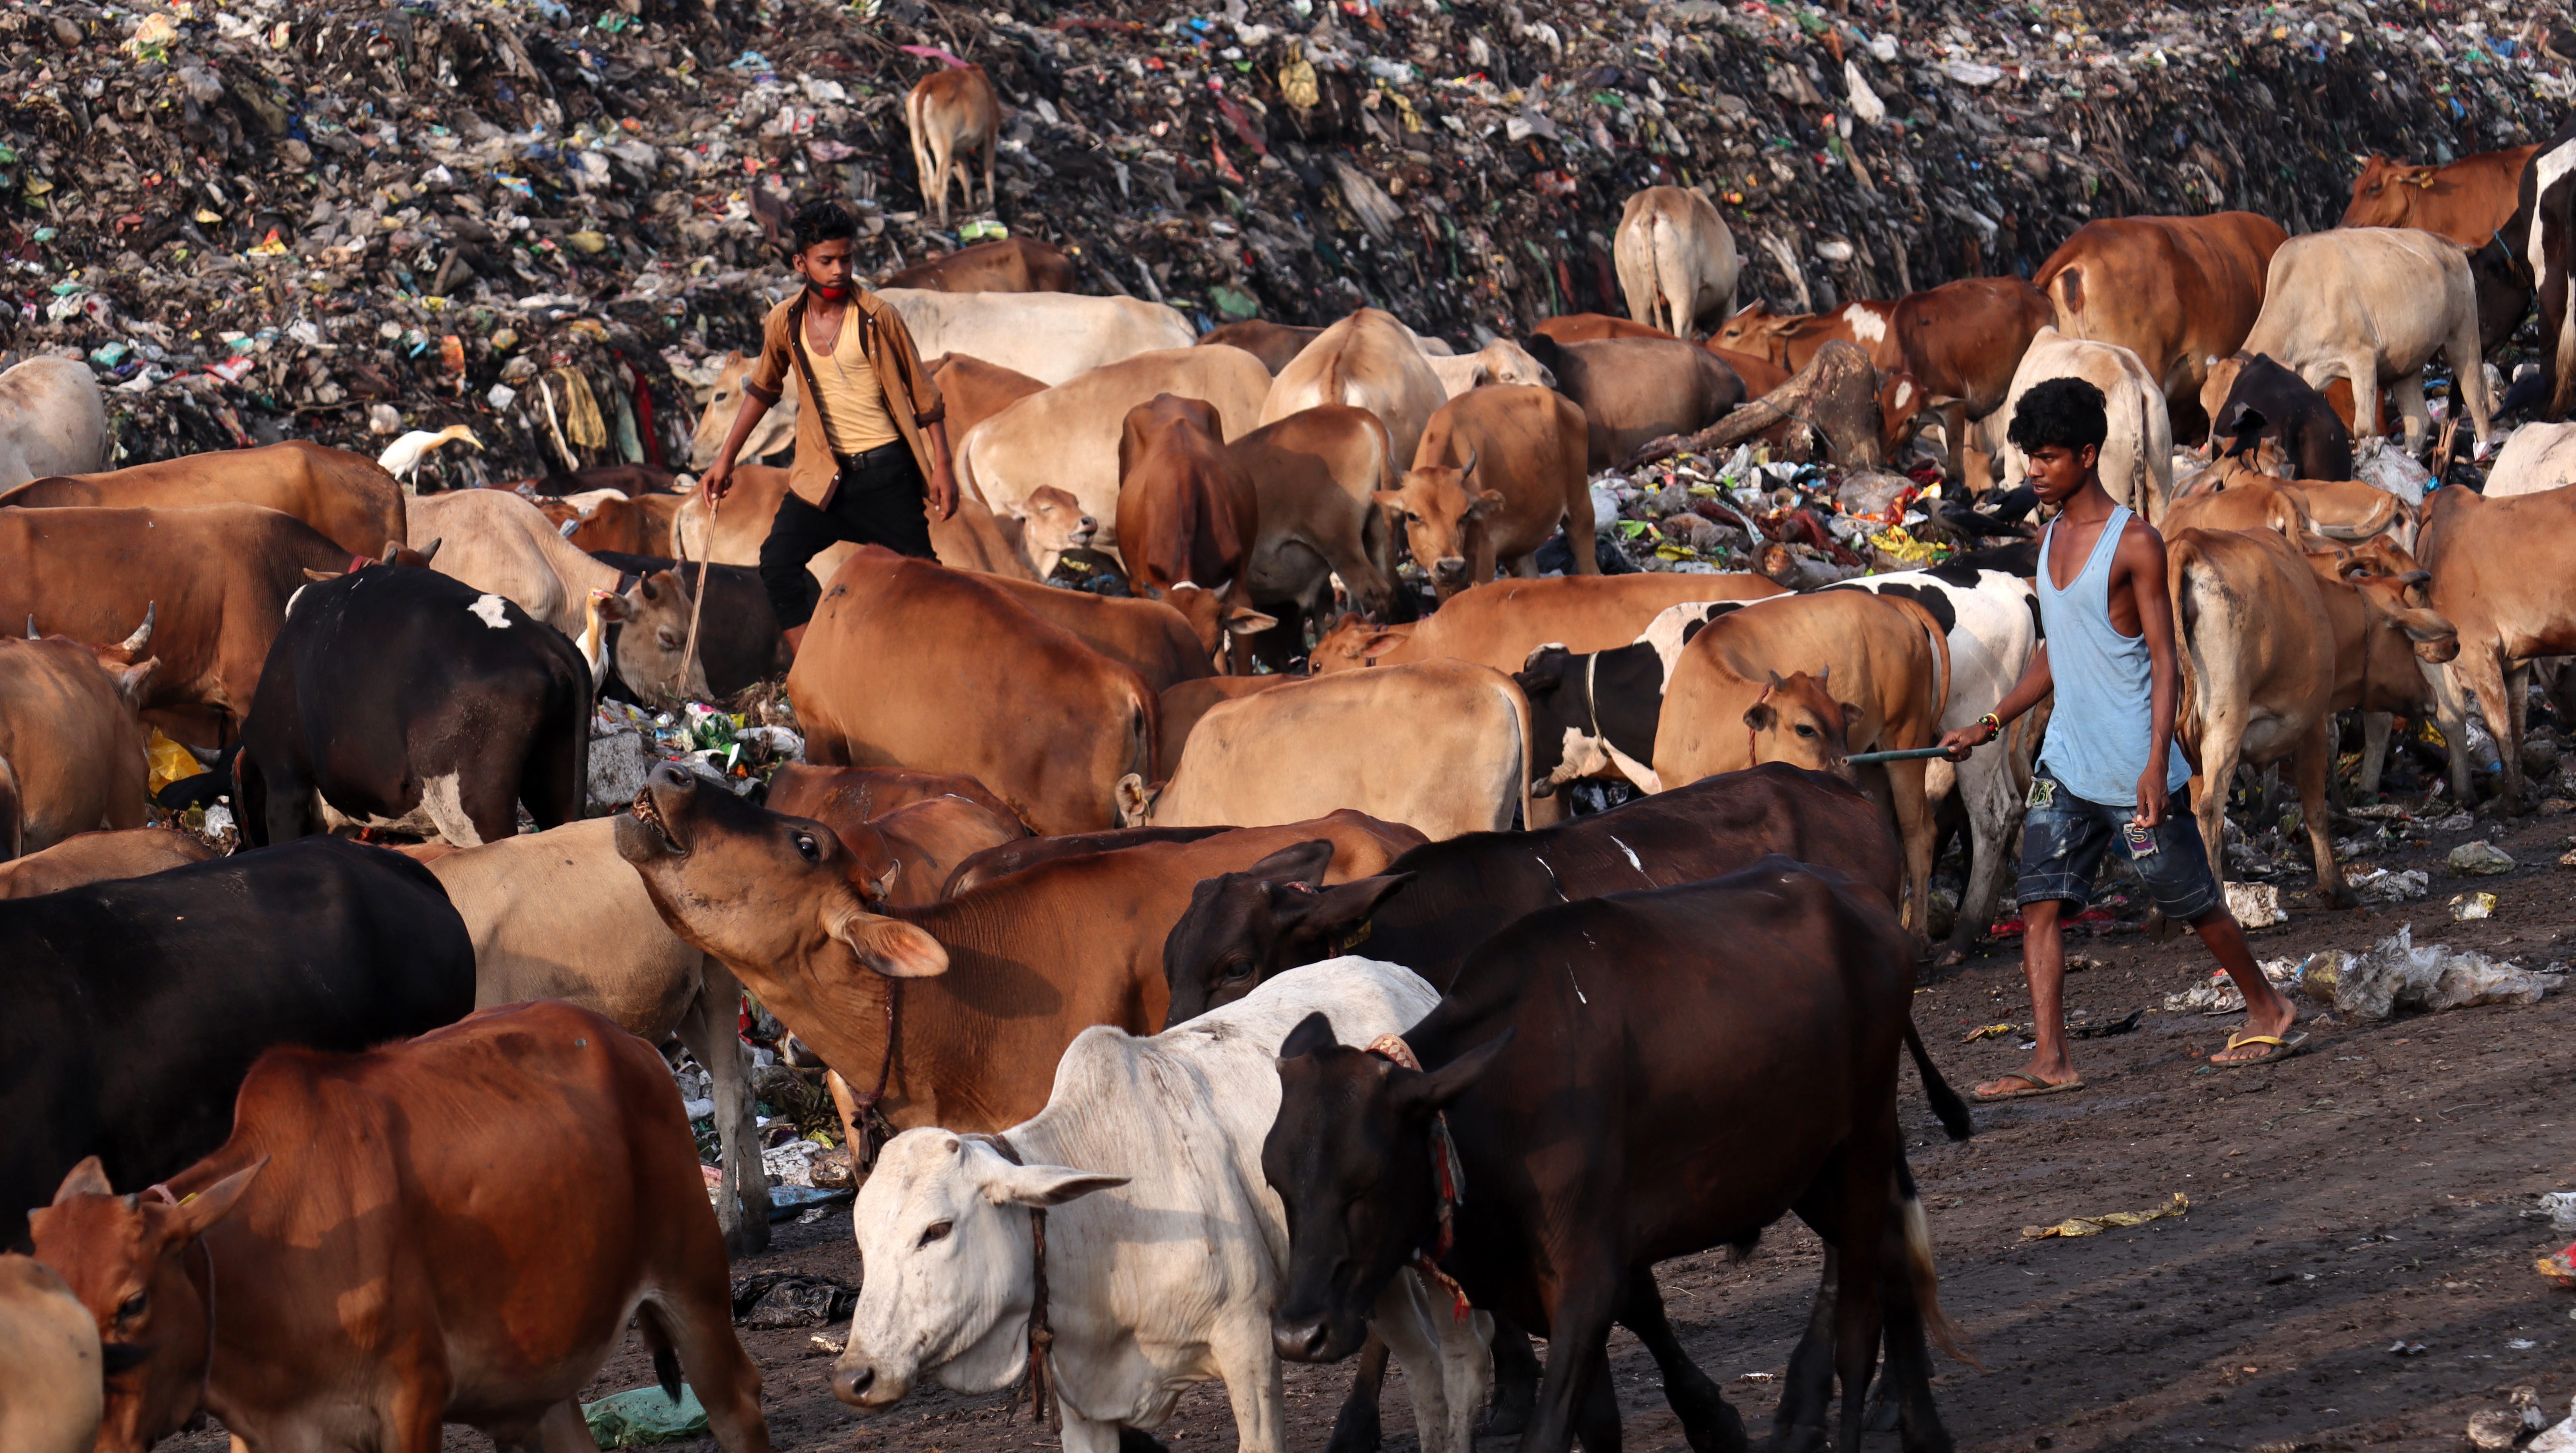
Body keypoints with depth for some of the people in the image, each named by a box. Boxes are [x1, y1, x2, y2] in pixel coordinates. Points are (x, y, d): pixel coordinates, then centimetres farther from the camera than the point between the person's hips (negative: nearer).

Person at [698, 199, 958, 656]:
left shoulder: (877, 318, -8)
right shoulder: (784, 323, 1)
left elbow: (924, 395, -1)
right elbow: (762, 391, 19)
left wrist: (942, 467, -6)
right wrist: (726, 460, 19)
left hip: (885, 468, -3)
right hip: (822, 474, 3)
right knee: (778, 564, -12)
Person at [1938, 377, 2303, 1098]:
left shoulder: (2134, 543, -11)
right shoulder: (2051, 540, 11)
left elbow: (2165, 659, -12)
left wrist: (2156, 763, -20)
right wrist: (1990, 725, 14)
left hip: (2132, 766, -7)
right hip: (2066, 763, 7)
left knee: (2192, 902, 5)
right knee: (2040, 902, -5)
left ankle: (2268, 1011, 25)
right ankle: (2050, 1061, -6)